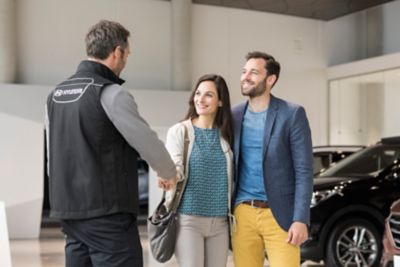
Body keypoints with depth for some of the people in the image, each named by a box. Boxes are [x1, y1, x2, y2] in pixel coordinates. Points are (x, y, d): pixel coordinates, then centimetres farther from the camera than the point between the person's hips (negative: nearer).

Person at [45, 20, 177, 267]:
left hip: (69, 212, 8)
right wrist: (169, 173, 11)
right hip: (107, 213, -8)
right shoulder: (110, 93, -13)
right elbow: (148, 143, -8)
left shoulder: (56, 94, 11)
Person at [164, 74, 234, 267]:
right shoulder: (179, 131, -2)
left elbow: (229, 178, 14)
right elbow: (174, 167, -13)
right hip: (188, 219, -4)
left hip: (220, 221, 4)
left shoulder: (226, 134, 9)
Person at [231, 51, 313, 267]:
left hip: (280, 215, -4)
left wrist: (301, 219, -14)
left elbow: (304, 171, -7)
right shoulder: (234, 115, 8)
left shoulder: (292, 114, -4)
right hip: (243, 213, 4)